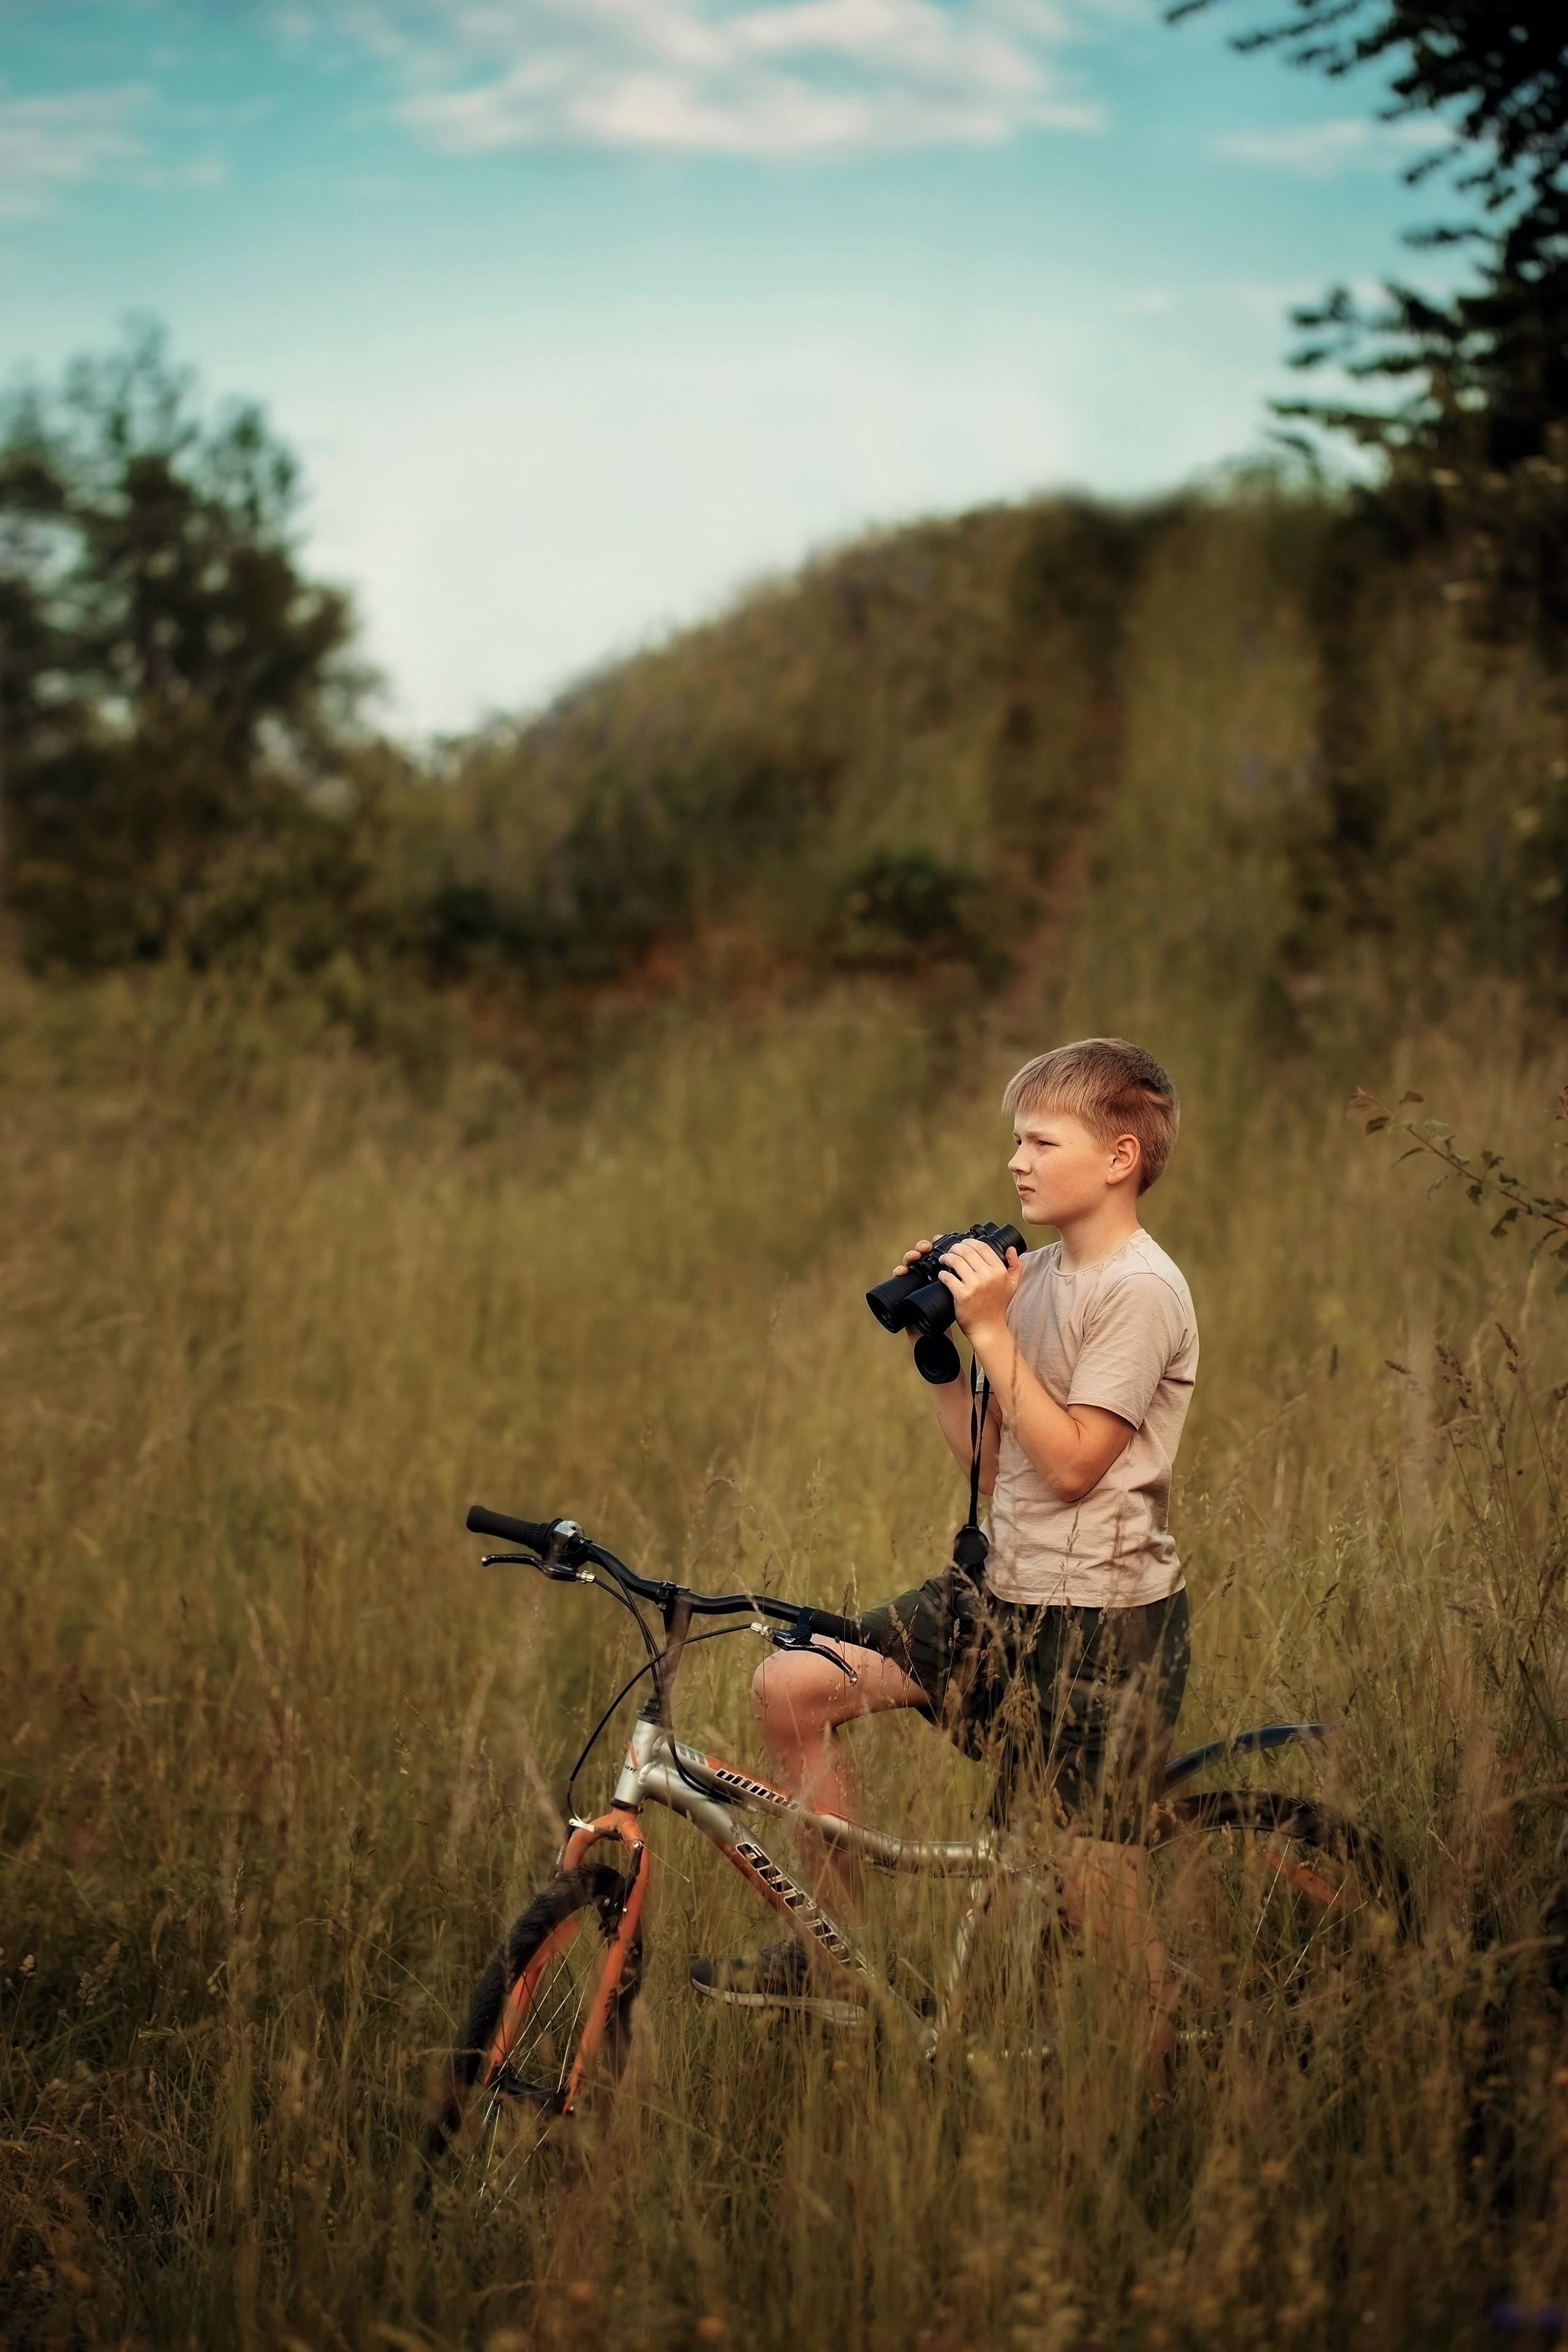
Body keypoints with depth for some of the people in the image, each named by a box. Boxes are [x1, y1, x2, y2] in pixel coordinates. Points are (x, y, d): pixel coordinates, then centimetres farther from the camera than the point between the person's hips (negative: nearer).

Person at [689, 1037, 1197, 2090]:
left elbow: (1073, 1461, -20)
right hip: (1005, 1590, 8)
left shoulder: (1143, 1290, -14)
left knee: (1100, 1900, -4)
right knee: (791, 1685, -5)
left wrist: (993, 1331, -18)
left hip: (1106, 1617, -8)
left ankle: (1165, 2081, 20)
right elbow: (991, 1458, 13)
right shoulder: (1035, 1274, 11)